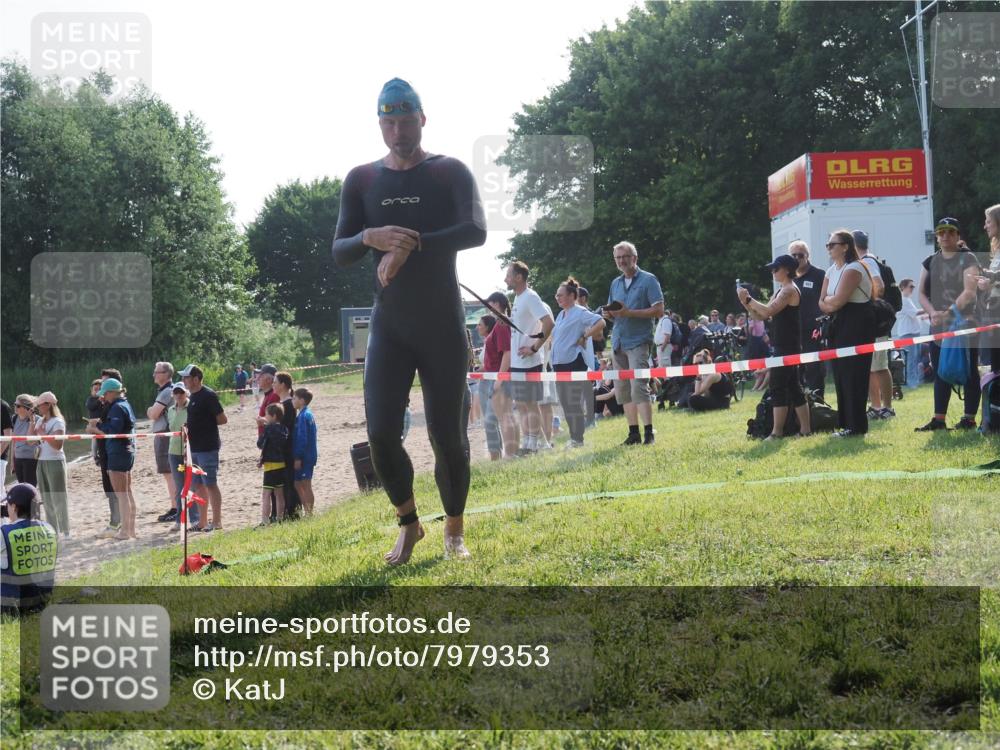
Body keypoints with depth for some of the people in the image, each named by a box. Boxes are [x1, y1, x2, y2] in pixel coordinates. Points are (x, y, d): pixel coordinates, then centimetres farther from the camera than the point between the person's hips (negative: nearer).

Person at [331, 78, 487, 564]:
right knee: (381, 434, -7)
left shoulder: (450, 172, -2)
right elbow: (339, 253, 2)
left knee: (447, 434, 0)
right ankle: (408, 524, 14)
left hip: (443, 327, -2)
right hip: (389, 328, 2)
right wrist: (371, 237, -20)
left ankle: (454, 532, 16)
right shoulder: (361, 180, 7)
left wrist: (409, 245, -27)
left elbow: (475, 231, -18)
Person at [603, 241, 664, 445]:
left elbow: (659, 311, -10)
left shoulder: (648, 280, -2)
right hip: (618, 342, 7)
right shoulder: (615, 283, 18)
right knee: (622, 390, 6)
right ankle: (633, 433, 12)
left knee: (639, 387, -15)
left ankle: (648, 434, -15)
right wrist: (609, 313, 0)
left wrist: (629, 313, -18)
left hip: (638, 341, -7)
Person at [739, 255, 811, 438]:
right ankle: (805, 429, 12)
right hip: (783, 347, 10)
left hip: (788, 347, -10)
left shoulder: (789, 290, -12)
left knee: (778, 387, -10)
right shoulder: (781, 291, 18)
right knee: (792, 387, 10)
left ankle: (777, 432, -10)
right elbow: (762, 316, 16)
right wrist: (746, 303, 2)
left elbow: (769, 311, -24)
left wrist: (748, 299, -15)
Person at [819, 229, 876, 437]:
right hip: (839, 326, 9)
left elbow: (838, 301, -22)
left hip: (857, 326, -9)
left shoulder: (853, 269, -14)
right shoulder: (831, 271, 15)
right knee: (841, 375, 9)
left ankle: (856, 426, -5)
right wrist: (832, 303, -8)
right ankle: (846, 423, 14)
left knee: (852, 375, -8)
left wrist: (828, 300, -1)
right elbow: (822, 304, 12)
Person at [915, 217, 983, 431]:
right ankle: (938, 419, 10)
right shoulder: (930, 262, 12)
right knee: (940, 373, 7)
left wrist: (948, 313, -25)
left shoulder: (968, 259, -3)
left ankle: (969, 418, 2)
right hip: (938, 326, 5)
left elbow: (969, 291, -15)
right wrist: (932, 312, -11)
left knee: (969, 372, -1)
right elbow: (922, 293, 9)